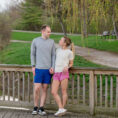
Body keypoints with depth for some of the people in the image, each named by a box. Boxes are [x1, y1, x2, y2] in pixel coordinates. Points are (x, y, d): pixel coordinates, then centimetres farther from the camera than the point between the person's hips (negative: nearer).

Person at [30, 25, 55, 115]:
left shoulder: (52, 42, 5)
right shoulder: (35, 41, 1)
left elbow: (53, 56, 6)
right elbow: (32, 54, 5)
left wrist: (53, 67, -7)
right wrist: (33, 66, -4)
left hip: (48, 70, 2)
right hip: (38, 69, -1)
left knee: (44, 89, 3)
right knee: (37, 89, -5)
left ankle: (41, 109, 9)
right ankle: (35, 108, 10)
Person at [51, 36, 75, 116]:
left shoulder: (69, 52, 2)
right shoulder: (58, 50, 16)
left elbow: (71, 64, 9)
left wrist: (67, 67, -10)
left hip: (64, 73, -5)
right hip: (56, 73, 5)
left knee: (64, 92, 1)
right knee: (54, 92, -5)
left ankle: (63, 108, 12)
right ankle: (61, 109, -5)